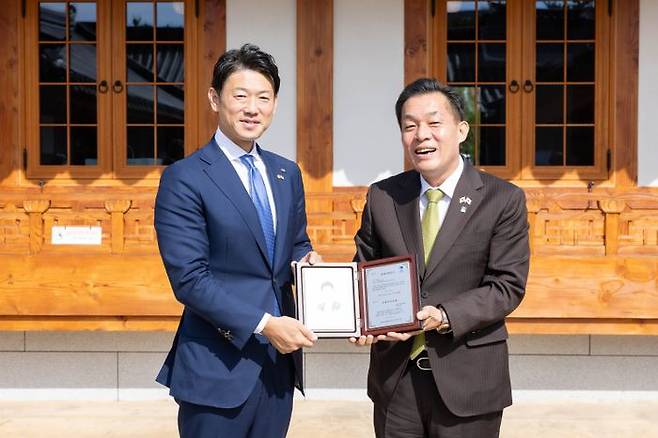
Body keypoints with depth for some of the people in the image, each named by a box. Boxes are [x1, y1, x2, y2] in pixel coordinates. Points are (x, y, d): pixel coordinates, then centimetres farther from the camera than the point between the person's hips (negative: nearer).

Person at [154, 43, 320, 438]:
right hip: (219, 366, -6)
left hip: (280, 358, 6)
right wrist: (263, 324, -19)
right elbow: (189, 279, -15)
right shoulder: (184, 179, -10)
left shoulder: (287, 173, 10)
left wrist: (306, 258, -4)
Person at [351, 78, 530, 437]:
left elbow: (507, 285, -9)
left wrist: (444, 316, -23)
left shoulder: (503, 200, -5)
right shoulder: (382, 196, 3)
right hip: (394, 378, 3)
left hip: (467, 381, -2)